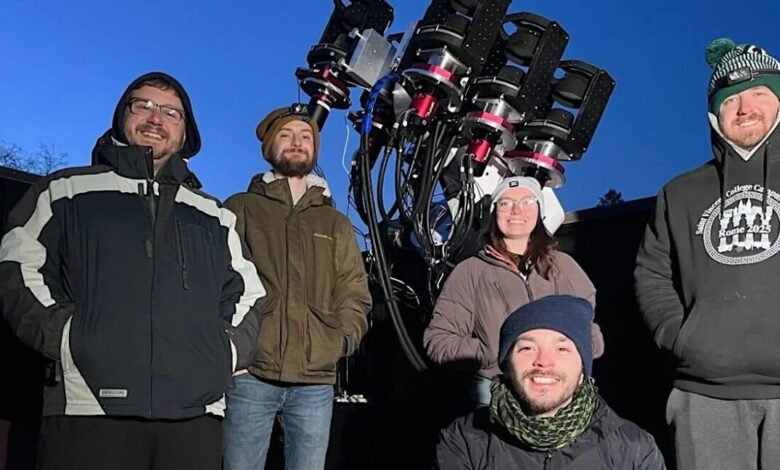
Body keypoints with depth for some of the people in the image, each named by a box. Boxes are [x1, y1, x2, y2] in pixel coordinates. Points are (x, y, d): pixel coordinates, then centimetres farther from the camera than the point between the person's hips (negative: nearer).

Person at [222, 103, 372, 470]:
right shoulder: (240, 210, 9)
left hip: (316, 380, 3)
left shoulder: (335, 223, 19)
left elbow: (355, 293, 16)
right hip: (250, 374, -3)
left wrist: (345, 337, -1)